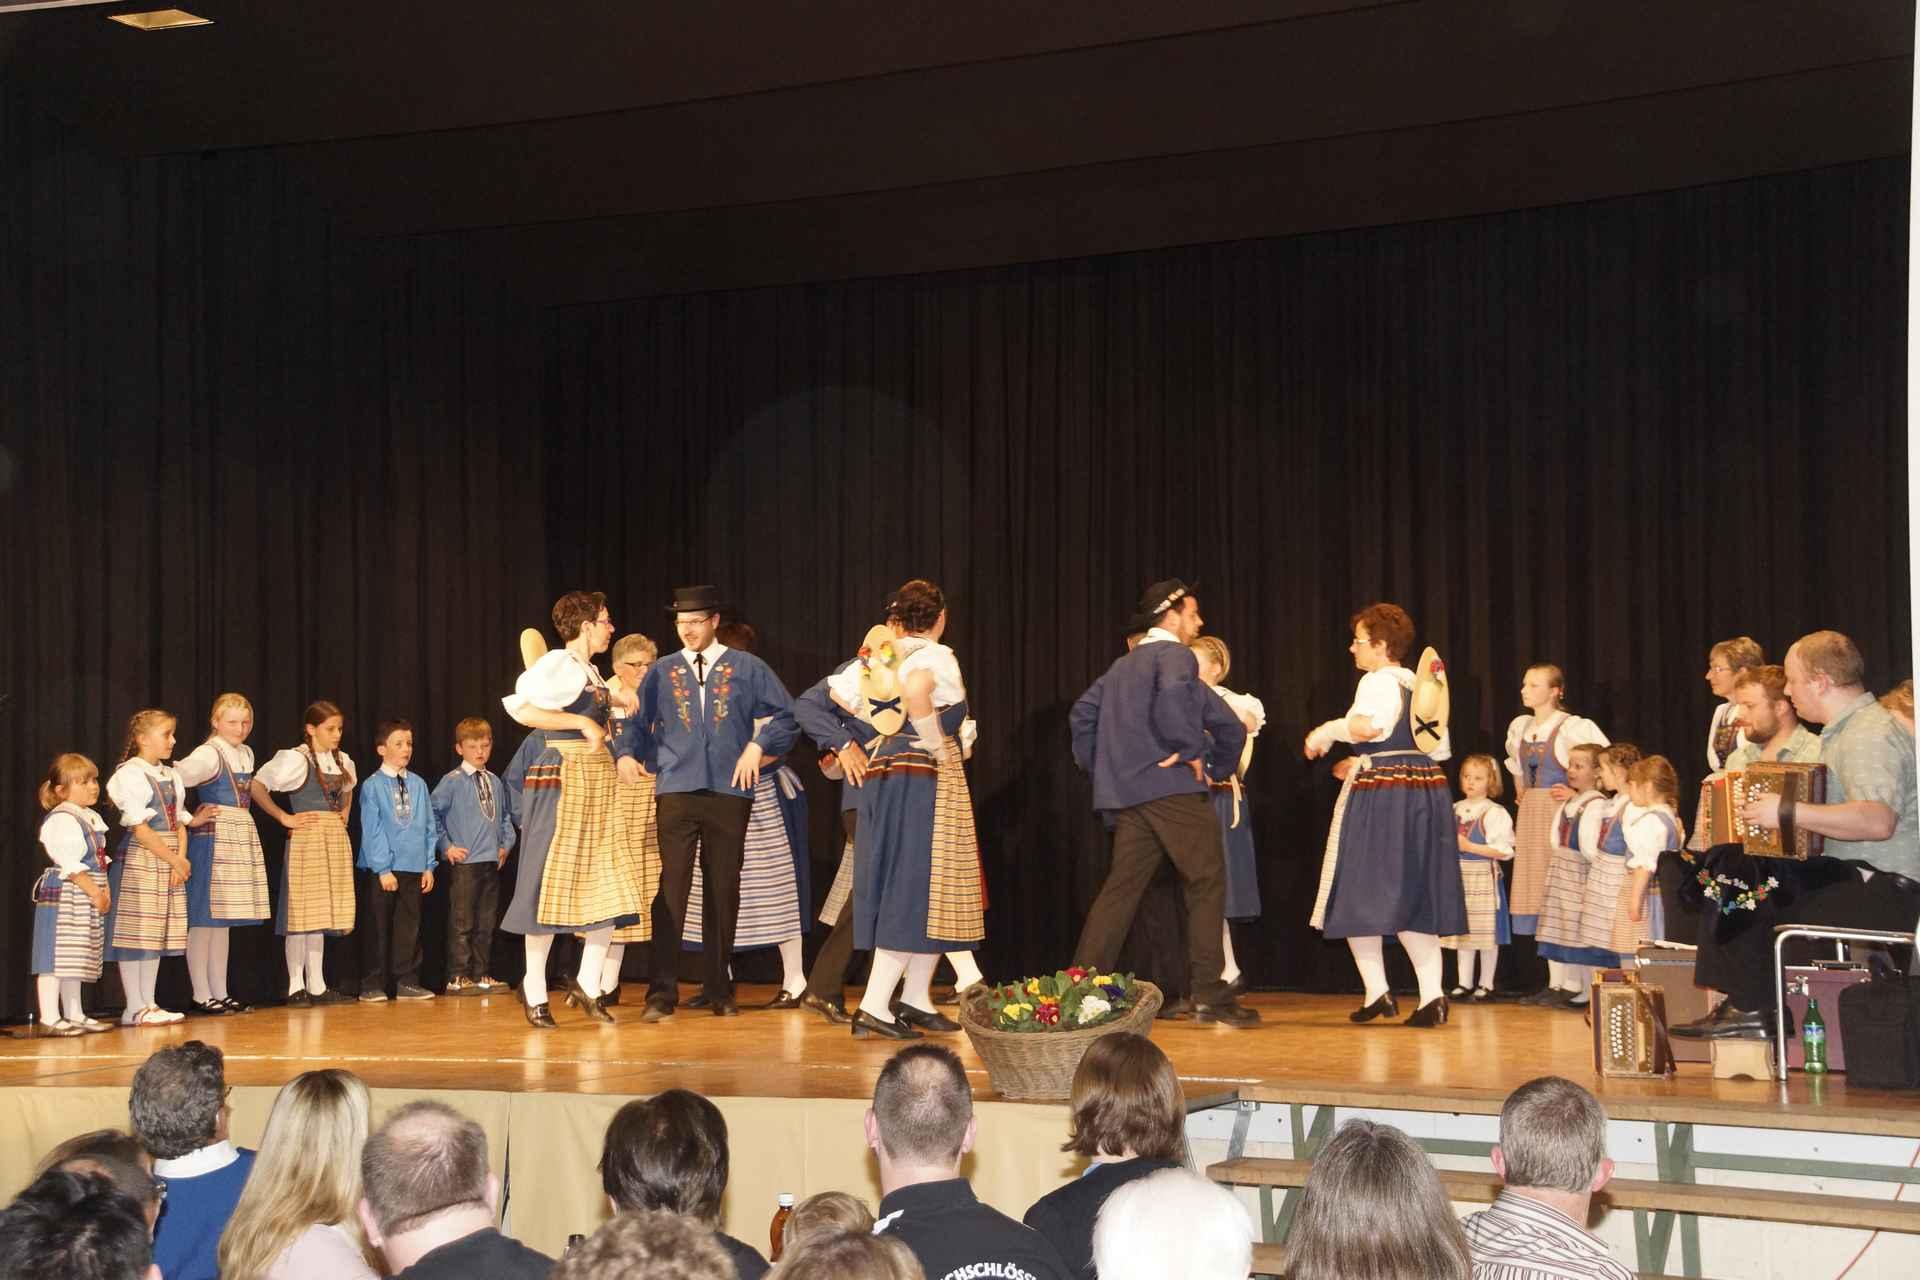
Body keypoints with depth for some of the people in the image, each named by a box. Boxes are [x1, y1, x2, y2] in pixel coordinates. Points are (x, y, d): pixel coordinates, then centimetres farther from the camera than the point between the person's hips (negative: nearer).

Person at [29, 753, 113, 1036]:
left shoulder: (92, 818, 15)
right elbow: (70, 865, -19)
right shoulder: (60, 820, -14)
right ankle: (49, 1019, -9)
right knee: (55, 958, -9)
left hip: (87, 899, 10)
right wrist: (94, 892, -19)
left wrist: (105, 890, 6)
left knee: (75, 959, 15)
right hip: (63, 897, -10)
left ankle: (74, 1016, 21)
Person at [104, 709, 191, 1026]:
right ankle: (135, 1009, -3)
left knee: (158, 934, 9)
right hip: (138, 861, -8)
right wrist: (174, 860, -15)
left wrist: (181, 858, -3)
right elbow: (139, 828, -15)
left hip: (169, 862, 8)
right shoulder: (129, 774, -9)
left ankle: (149, 1004, 14)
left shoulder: (170, 776, 15)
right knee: (135, 932, -5)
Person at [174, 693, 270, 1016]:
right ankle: (201, 996, 0)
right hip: (212, 840, -8)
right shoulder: (209, 754, -11)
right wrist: (191, 819, -13)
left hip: (242, 838, 8)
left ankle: (221, 994, 16)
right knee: (203, 917, -4)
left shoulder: (246, 754, 13)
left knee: (224, 919, 12)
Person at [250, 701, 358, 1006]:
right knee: (300, 912, -5)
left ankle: (317, 986, 12)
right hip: (306, 838, -7)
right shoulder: (295, 759, -9)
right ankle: (296, 987, 0)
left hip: (336, 840, 7)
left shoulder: (343, 761, 12)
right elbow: (256, 786, -12)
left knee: (322, 913, 9)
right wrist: (284, 818, -11)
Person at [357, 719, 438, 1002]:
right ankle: (372, 985, 11)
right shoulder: (373, 786, -6)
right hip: (379, 869, -4)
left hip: (413, 868, 4)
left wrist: (429, 866, 4)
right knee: (378, 927, 4)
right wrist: (384, 869, -12)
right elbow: (372, 830, -8)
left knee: (409, 926, 7)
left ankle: (407, 982, 15)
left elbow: (429, 827, 8)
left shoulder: (419, 784, 6)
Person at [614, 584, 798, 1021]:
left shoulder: (746, 668, 7)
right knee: (670, 889, -9)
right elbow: (636, 720, 12)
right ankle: (662, 993, -8)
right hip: (676, 792, 0)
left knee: (724, 891, 6)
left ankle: (720, 991, 16)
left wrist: (757, 746, -7)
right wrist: (626, 753, -7)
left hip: (729, 791, 0)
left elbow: (786, 715, 6)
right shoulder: (662, 672, 11)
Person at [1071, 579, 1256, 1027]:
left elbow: (1081, 714, 23)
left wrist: (1099, 768, 22)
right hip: (1173, 788, -8)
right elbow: (1173, 694, -29)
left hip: (1125, 790, 8)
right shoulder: (1174, 655, -6)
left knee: (1122, 886, 10)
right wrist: (1192, 749, -19)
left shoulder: (1124, 664, 21)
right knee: (1207, 882, -3)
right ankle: (1209, 994, -6)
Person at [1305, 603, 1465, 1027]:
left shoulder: (1378, 681, -9)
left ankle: (1377, 992, -1)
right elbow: (1441, 749, 19)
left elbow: (1369, 726, -28)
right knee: (1415, 897, 9)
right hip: (1426, 787, 8)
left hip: (1379, 793, -8)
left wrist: (1326, 732, -12)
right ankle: (1432, 994, -2)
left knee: (1361, 895, 3)